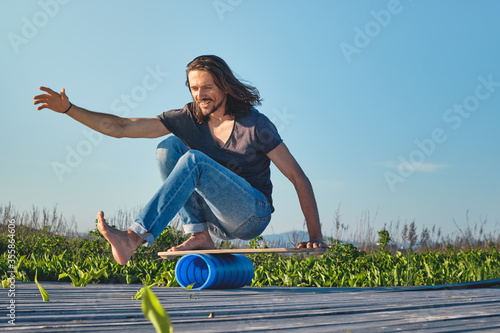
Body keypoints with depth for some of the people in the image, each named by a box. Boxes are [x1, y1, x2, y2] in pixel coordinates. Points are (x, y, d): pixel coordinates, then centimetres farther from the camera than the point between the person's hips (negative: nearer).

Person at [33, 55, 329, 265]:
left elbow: (299, 177, -7)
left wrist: (315, 236, -13)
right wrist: (68, 108, -13)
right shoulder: (188, 118, 2)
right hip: (217, 218, 5)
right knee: (169, 146, -10)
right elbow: (119, 127, -2)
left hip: (253, 214, -5)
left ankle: (133, 239, -39)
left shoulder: (255, 125, -9)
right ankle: (200, 235, -16)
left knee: (193, 160, -29)